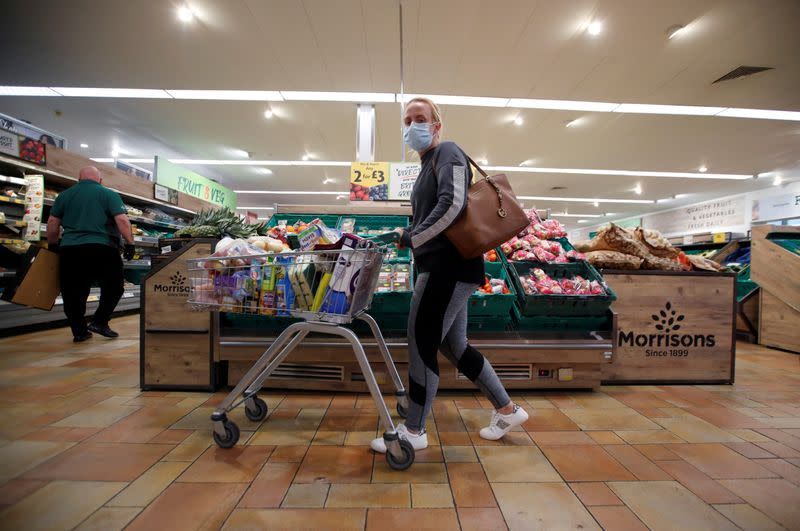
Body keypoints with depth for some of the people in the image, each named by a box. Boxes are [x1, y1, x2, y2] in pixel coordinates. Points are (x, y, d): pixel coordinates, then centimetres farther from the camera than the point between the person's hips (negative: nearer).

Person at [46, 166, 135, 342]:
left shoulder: (64, 195, 15)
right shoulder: (109, 194, 3)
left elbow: (52, 223, 13)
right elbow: (122, 220, -10)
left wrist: (52, 245, 24)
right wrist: (129, 242, -8)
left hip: (69, 250, 4)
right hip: (102, 249, -4)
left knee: (73, 292, 12)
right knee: (113, 287, 12)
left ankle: (79, 331, 17)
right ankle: (99, 322, 2)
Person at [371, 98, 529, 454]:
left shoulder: (447, 152, -3)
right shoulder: (427, 165, 26)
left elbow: (452, 203, -20)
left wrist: (412, 238, -16)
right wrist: (407, 236, 14)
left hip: (450, 267, -10)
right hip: (442, 268, 10)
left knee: (421, 344, -5)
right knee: (454, 346, 14)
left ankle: (413, 431, 12)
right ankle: (507, 410, 30)